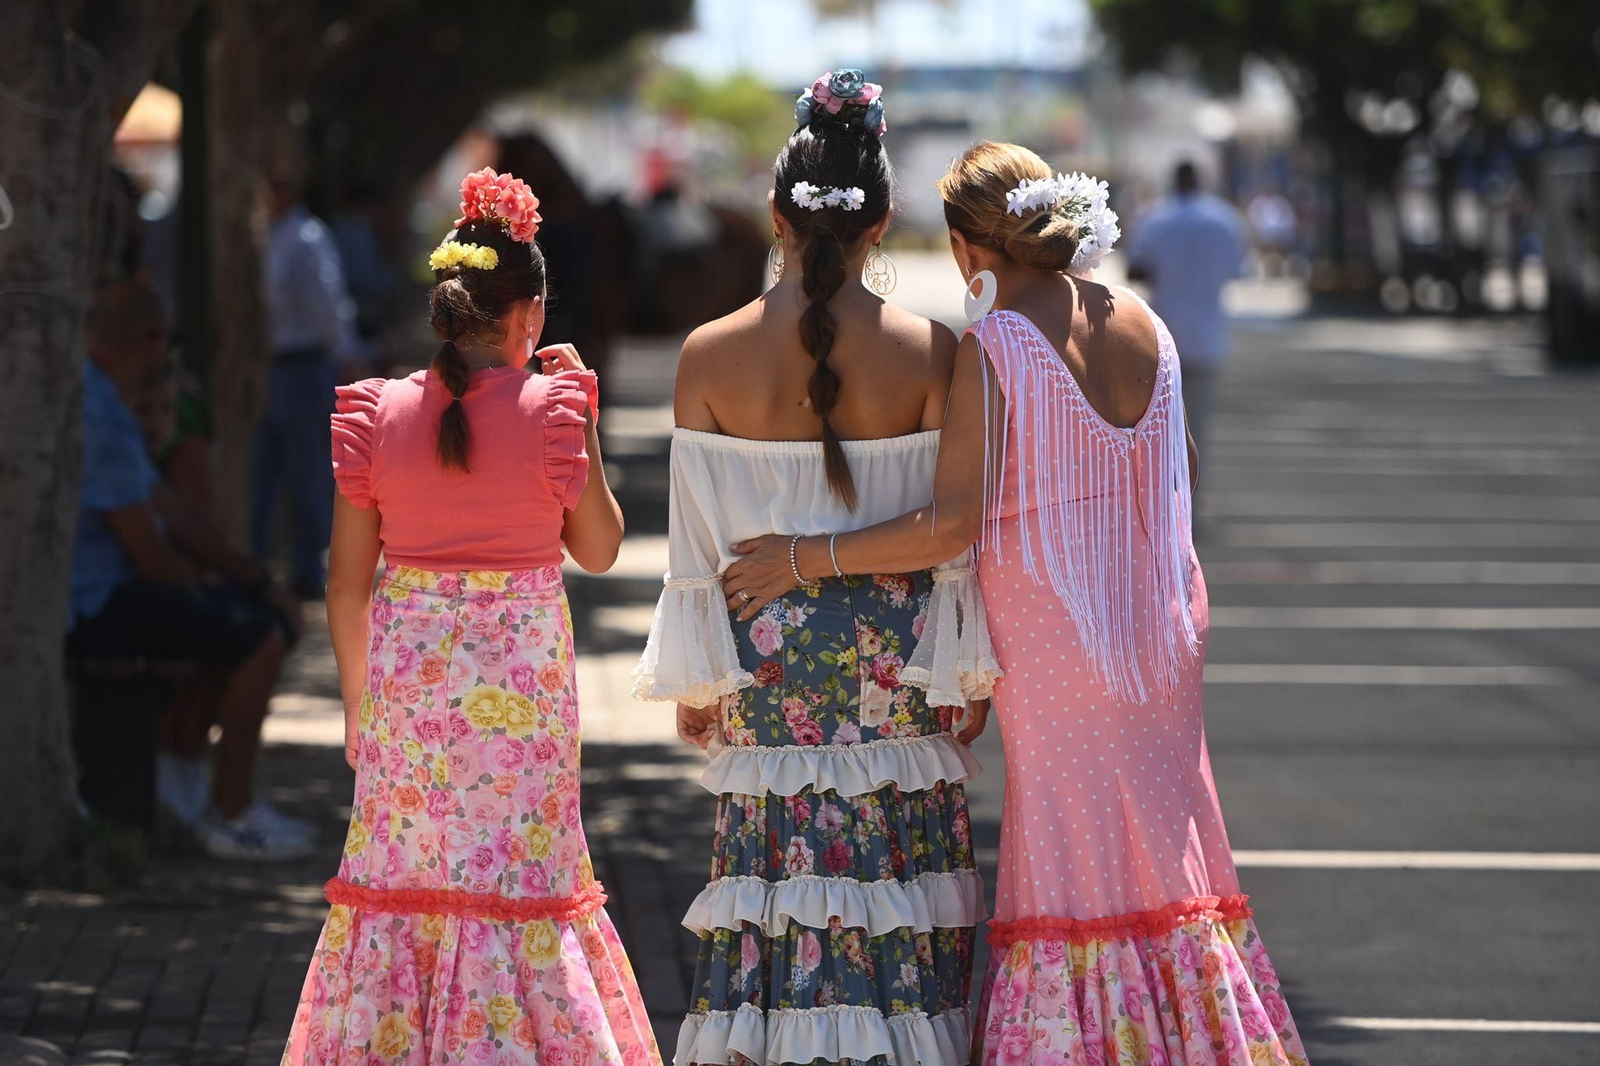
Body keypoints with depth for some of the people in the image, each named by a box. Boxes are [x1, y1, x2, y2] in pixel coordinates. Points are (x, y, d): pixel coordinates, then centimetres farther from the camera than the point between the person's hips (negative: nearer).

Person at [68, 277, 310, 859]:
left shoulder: (98, 401, 13)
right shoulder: (101, 419, -22)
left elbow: (173, 513, 17)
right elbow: (150, 556, -21)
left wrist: (259, 582, 12)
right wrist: (199, 584, 2)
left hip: (97, 589, 11)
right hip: (91, 608, -11)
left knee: (247, 613, 21)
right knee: (260, 638, -14)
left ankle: (181, 769, 25)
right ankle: (231, 815, -4)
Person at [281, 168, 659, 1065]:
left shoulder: (377, 414, -2)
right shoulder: (550, 412, -10)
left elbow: (348, 581, 1)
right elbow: (599, 549, 1)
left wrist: (357, 699, 12)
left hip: (404, 674, 3)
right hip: (520, 675, -3)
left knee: (405, 859, 11)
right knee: (515, 864, 6)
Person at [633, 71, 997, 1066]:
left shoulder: (709, 355, -5)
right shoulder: (932, 351, -8)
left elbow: (698, 535, -1)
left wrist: (694, 681, 9)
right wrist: (967, 676, 6)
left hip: (764, 651, 1)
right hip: (895, 648, -1)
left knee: (774, 859, 7)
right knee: (899, 874, 7)